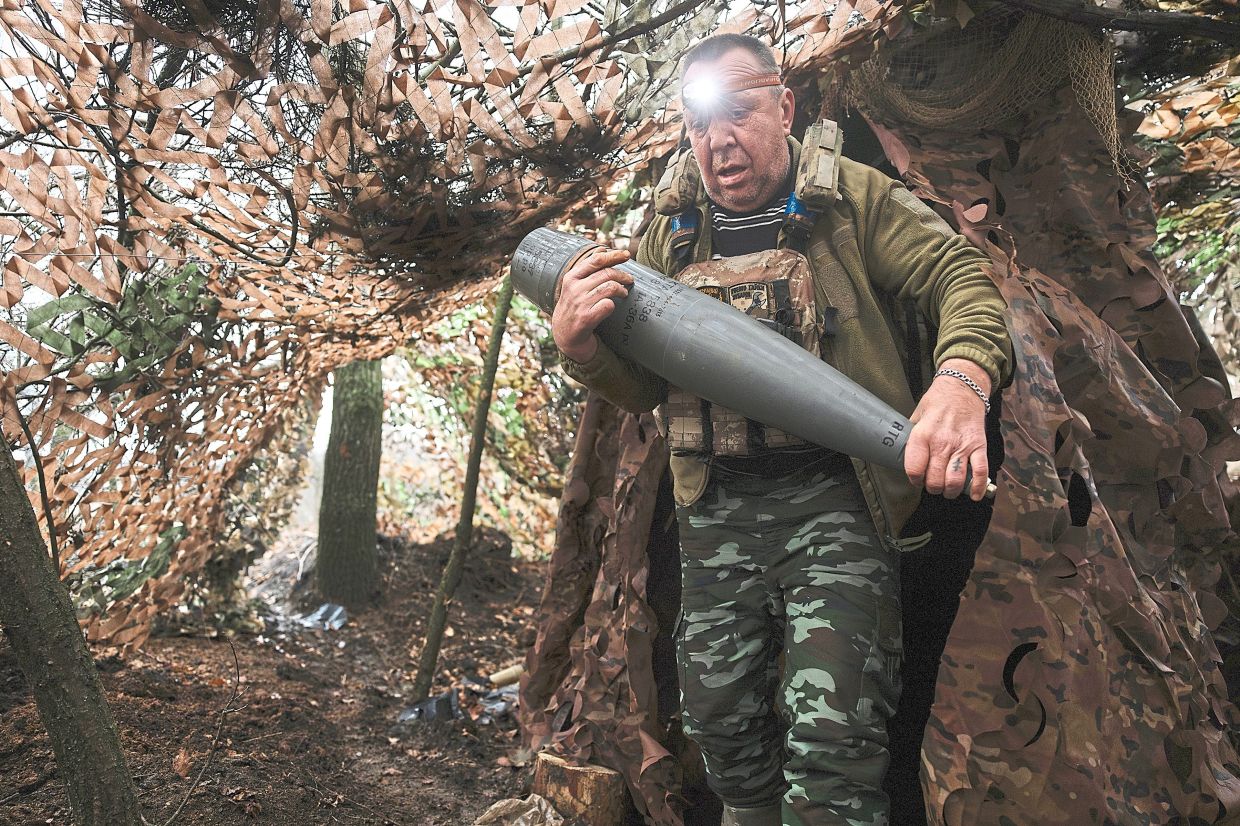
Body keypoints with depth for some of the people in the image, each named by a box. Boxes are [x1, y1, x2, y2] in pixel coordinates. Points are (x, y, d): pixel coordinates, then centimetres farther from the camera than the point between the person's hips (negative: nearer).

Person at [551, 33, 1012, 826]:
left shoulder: (853, 197, 2)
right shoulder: (669, 233, 11)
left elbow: (963, 275, -7)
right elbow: (643, 386, 12)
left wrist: (962, 377, -29)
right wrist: (581, 345, -11)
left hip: (836, 494, -4)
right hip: (718, 507, 4)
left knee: (832, 732, -10)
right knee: (721, 721, 14)